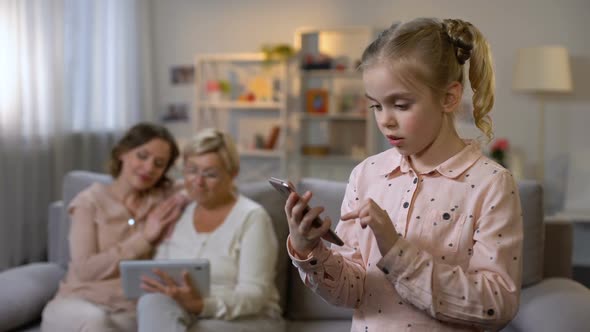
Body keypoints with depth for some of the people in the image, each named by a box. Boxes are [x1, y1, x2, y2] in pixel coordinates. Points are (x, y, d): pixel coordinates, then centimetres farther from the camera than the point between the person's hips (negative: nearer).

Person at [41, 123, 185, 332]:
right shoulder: (91, 200, 2)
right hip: (81, 303, -1)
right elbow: (85, 268, -8)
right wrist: (144, 239, -9)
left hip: (129, 312, 2)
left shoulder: (164, 198, 11)